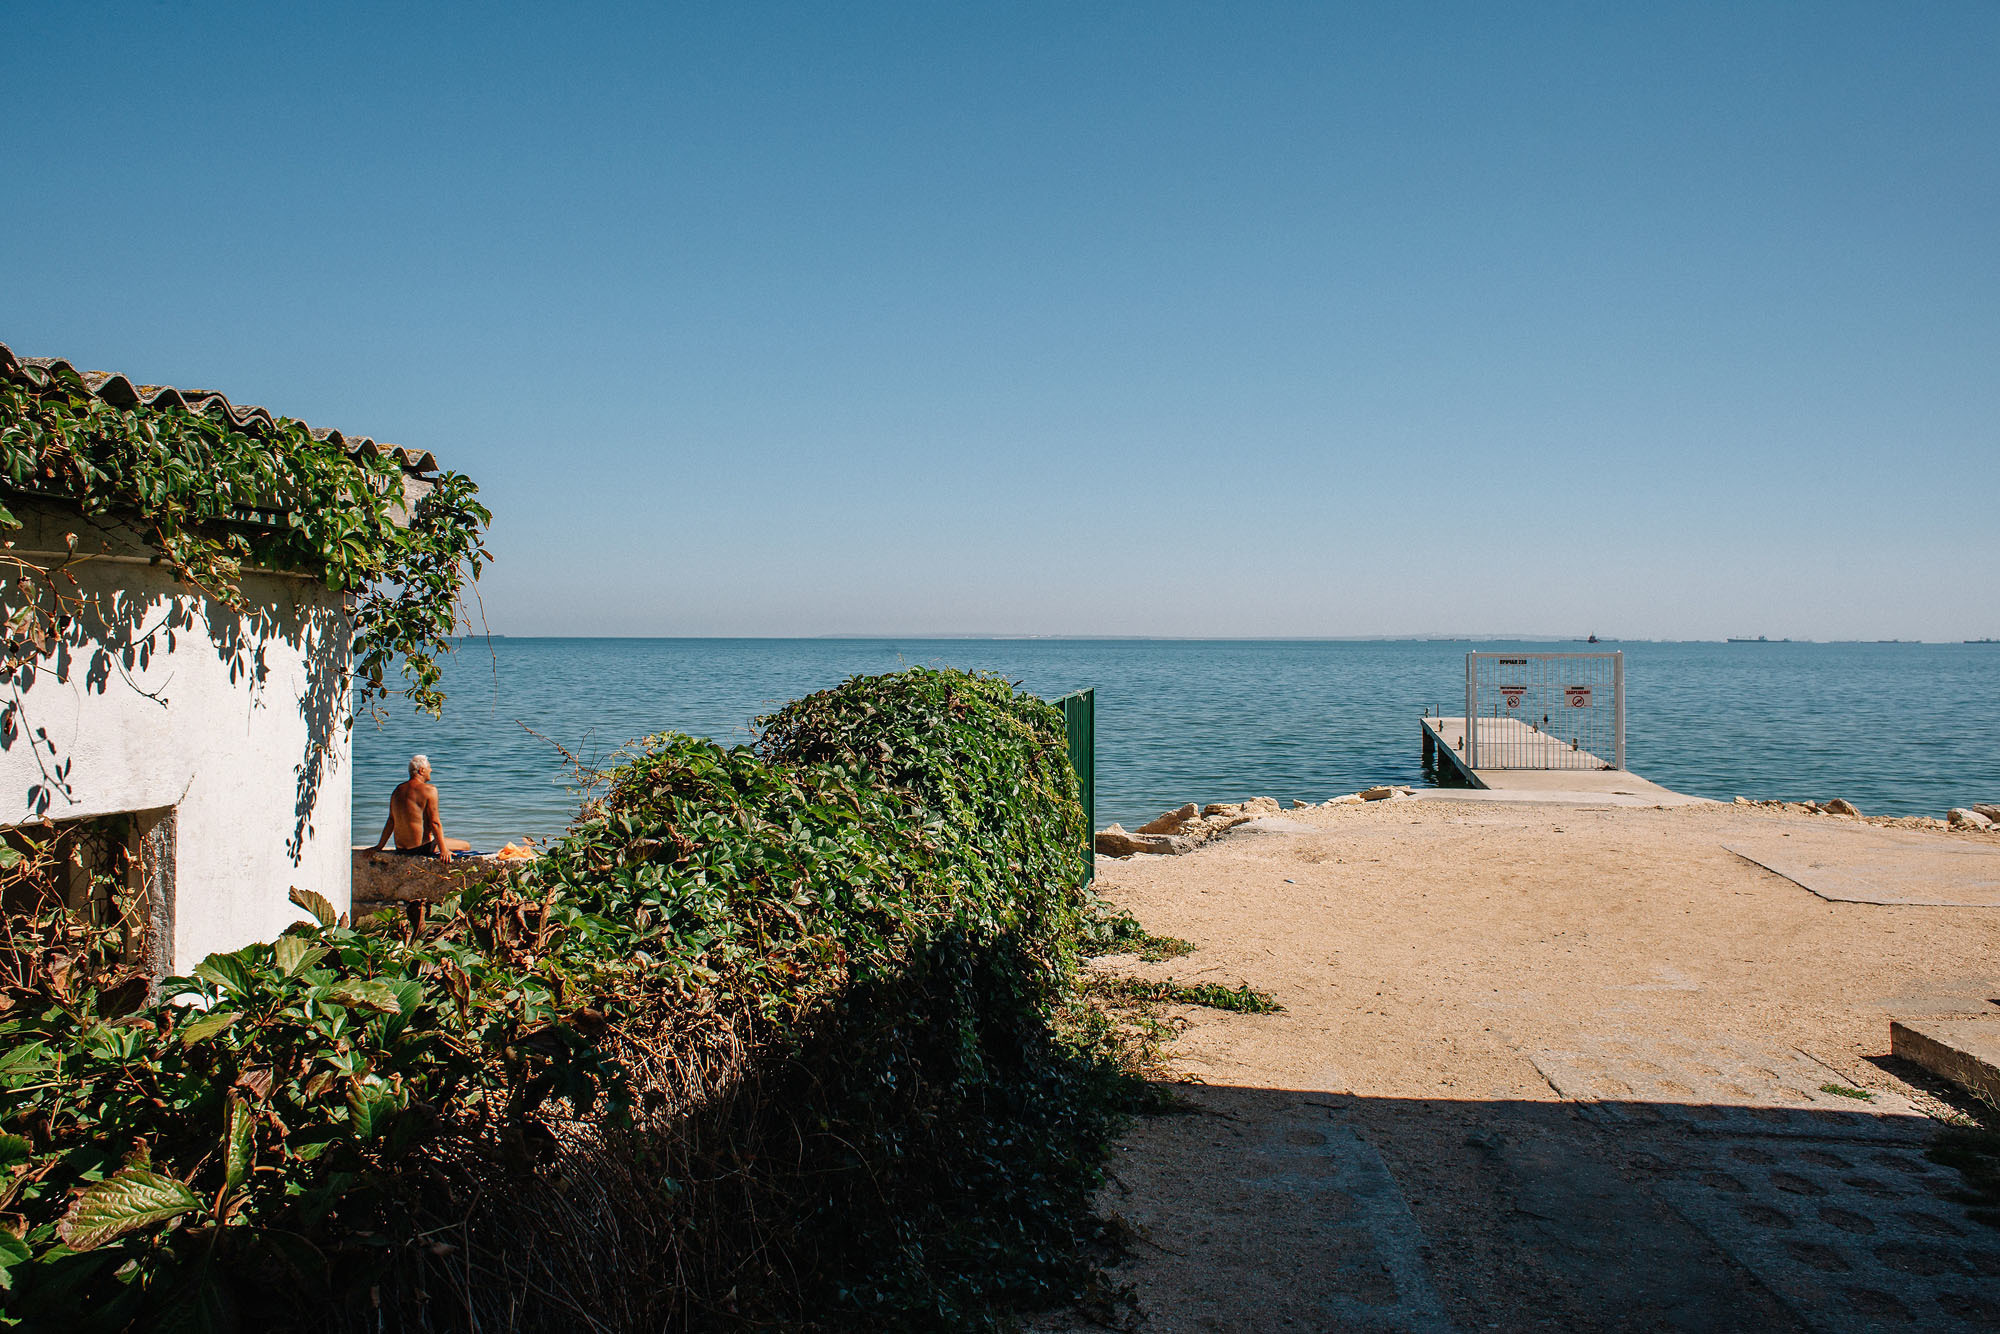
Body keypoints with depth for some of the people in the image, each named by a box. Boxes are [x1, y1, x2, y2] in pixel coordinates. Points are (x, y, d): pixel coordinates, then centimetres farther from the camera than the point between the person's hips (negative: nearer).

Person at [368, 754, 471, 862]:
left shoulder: (398, 789, 9)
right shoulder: (429, 790, -13)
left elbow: (391, 821, 12)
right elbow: (435, 823, -18)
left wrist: (379, 847, 20)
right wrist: (443, 850, -20)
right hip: (422, 848, -8)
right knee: (466, 845, -2)